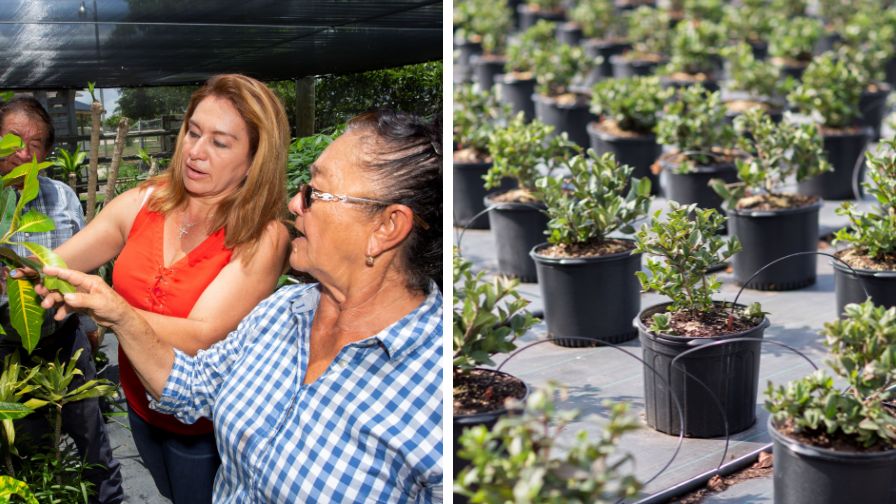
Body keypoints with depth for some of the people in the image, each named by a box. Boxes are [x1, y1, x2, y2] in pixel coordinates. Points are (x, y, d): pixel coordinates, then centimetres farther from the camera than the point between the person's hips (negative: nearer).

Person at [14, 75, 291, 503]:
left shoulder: (263, 238, -24)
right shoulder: (144, 203, -10)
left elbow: (200, 338, -33)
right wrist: (17, 268, -31)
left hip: (205, 430, -4)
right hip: (140, 403, 4)